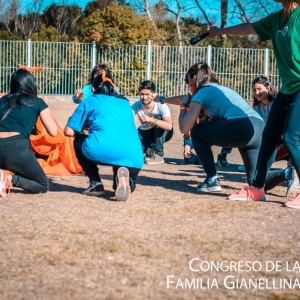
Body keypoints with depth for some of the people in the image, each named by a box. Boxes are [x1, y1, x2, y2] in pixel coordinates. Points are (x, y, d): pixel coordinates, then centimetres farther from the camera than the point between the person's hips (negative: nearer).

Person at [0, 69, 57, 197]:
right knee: (44, 185, 17)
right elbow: (53, 132, 8)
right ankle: (10, 178, -10)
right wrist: (44, 107, 22)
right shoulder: (38, 103, 10)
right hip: (17, 148, -3)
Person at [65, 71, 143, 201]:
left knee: (79, 141, 31)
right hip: (133, 155, 3)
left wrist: (85, 129, 39)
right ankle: (126, 180, -6)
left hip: (100, 150, -3)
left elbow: (69, 132, 17)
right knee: (127, 187, 31)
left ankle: (96, 184, 14)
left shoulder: (90, 101, 20)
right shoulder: (125, 102, 31)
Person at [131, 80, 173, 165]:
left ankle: (158, 154, -21)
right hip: (145, 133, 1)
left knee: (159, 118, -34)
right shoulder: (137, 105, -21)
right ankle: (150, 150, 9)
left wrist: (151, 119, -55)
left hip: (162, 133, -1)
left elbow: (169, 126, -45)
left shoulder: (161, 106, -30)